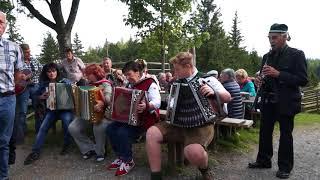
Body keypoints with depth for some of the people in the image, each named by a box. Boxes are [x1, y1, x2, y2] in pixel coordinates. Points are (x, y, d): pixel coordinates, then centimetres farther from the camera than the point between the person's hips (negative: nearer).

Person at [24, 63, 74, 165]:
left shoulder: (65, 82, 1)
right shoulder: (44, 85, 8)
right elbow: (37, 96, 18)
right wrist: (42, 97, -4)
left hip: (65, 109, -2)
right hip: (51, 110, 3)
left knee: (67, 119, -33)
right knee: (43, 127, -20)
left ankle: (67, 145, -11)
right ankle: (35, 152, -11)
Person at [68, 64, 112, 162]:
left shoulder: (105, 84, -6)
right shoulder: (88, 84, 15)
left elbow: (108, 97, -26)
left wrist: (102, 103, -47)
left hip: (101, 113, -6)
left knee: (99, 128, -36)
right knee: (72, 128, -14)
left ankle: (99, 152, -8)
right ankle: (89, 149, 3)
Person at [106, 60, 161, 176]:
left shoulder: (150, 83, -11)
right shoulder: (130, 85, 15)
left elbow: (157, 102, -23)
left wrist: (146, 106, -42)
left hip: (145, 118, -8)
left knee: (122, 132, -27)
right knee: (110, 129, -9)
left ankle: (128, 161, -4)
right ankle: (120, 157, 9)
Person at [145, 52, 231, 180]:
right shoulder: (179, 82, 13)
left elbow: (227, 97, -4)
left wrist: (213, 93, -23)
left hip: (201, 125, -5)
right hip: (178, 123, 5)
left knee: (193, 152, -35)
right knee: (151, 133, -18)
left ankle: (205, 170, 3)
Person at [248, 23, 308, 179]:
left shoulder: (296, 54, -6)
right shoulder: (267, 56, 10)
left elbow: (303, 80, -13)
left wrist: (278, 74, -23)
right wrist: (260, 81, -6)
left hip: (286, 102, -5)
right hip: (268, 101, 5)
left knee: (285, 134, 6)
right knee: (265, 132, 10)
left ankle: (285, 167, 19)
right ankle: (263, 160, 25)